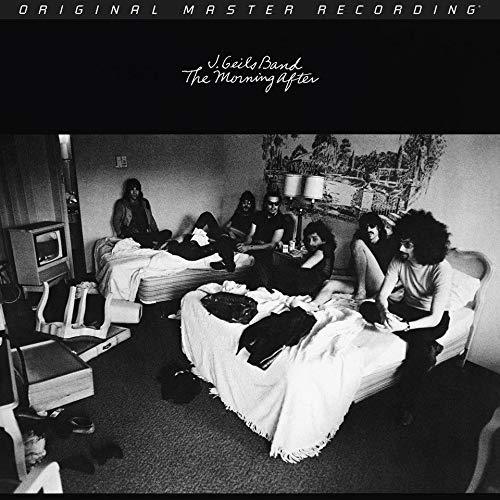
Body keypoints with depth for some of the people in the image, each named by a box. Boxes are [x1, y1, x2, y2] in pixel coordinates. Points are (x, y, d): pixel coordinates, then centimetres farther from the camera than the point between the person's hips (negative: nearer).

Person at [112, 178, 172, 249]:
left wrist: (157, 232, 7)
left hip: (146, 234, 4)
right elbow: (116, 221, 6)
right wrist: (121, 234, -11)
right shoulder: (122, 204, 10)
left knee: (168, 232, -21)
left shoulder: (144, 203, 21)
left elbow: (151, 219, 22)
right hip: (130, 235, -4)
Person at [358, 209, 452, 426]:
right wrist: (384, 311, -38)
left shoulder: (441, 269, -26)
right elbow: (382, 295, -15)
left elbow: (435, 318, -28)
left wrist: (405, 326, -42)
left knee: (419, 345, -35)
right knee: (366, 308, -21)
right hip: (406, 309, 5)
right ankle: (429, 347, -11)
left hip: (433, 319, -4)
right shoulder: (399, 261, -14)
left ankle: (407, 404, -10)